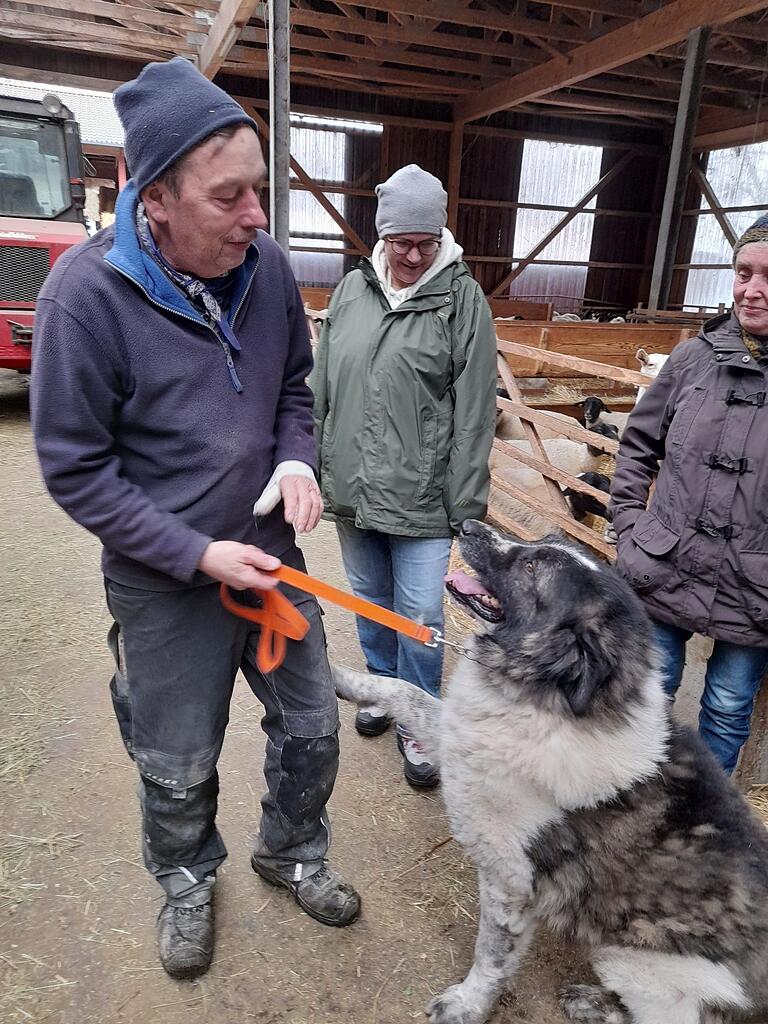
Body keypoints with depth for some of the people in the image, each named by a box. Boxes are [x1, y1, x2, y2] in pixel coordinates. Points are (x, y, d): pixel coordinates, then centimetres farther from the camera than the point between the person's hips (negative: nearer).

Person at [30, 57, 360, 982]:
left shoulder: (265, 263, -6)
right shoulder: (87, 290, -19)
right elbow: (76, 467, -14)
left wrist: (296, 460, -11)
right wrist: (198, 555, -19)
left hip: (272, 554, 4)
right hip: (165, 585, -4)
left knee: (310, 726, 19)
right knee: (179, 767, 17)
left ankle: (292, 853, 49)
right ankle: (186, 882, 50)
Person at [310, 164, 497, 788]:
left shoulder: (463, 299, -7)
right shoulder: (351, 290, 5)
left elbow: (475, 413, -9)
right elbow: (321, 387, 10)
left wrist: (467, 506, -11)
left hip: (422, 497, -4)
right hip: (351, 489, 4)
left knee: (420, 614, 3)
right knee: (370, 601, 20)